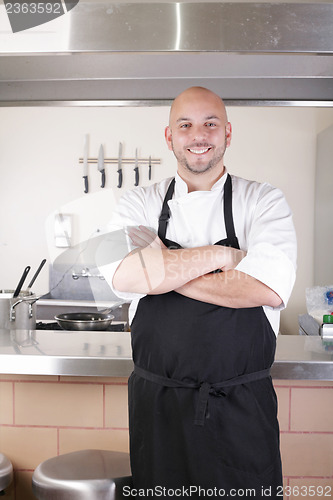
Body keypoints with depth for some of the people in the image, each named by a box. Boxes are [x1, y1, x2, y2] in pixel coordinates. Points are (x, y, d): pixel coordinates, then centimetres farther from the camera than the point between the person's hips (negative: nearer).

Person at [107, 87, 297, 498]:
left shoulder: (264, 202, -2)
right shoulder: (138, 205, 2)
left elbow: (269, 289, -19)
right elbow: (124, 275, -17)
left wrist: (161, 269, -15)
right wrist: (220, 255, -15)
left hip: (242, 408, -1)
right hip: (158, 406, 2)